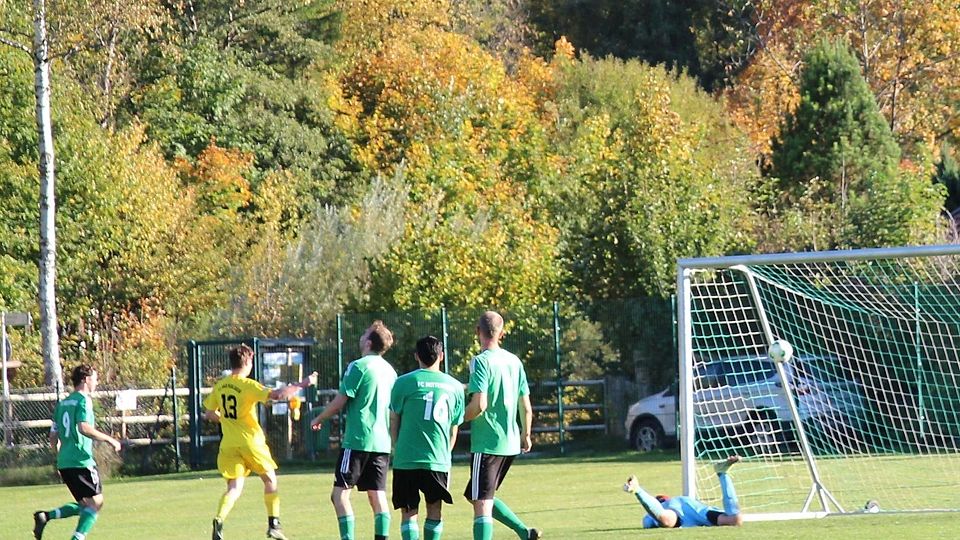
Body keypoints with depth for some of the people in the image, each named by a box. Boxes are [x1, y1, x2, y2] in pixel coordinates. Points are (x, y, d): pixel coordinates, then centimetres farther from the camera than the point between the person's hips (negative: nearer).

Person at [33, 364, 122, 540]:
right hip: (82, 461, -9)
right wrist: (109, 440, -16)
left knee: (84, 505, 14)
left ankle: (46, 516, -2)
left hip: (63, 463, 9)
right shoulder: (83, 401, -7)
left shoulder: (62, 404, 18)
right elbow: (84, 428, -23)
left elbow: (53, 439, 20)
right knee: (95, 502, -2)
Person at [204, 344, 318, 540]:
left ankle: (219, 520, -21)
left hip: (228, 444, 4)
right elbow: (277, 395, -25)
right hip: (251, 442, -4)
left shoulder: (219, 386, 5)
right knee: (270, 480, 15)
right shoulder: (248, 385, -12)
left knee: (234, 488, 4)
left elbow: (209, 413, 14)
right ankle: (273, 524, 13)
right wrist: (302, 384, -16)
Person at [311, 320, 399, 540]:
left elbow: (340, 401, -9)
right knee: (377, 496, 6)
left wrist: (319, 420, 6)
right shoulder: (389, 370, 12)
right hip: (382, 442, 7)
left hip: (357, 440, -7)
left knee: (340, 494, -3)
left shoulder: (358, 367, -9)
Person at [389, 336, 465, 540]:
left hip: (406, 460, -2)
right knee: (435, 510, 15)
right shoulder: (454, 386, 7)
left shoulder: (404, 383, -1)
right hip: (438, 460, 2)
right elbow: (453, 429, 13)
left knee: (409, 513, 2)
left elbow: (394, 423, 5)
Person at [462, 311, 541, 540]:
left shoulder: (481, 362, -12)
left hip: (486, 443, -7)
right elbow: (526, 407, 12)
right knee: (481, 496, 21)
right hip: (511, 444, 7)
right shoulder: (514, 361, 8)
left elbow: (479, 405, -22)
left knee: (481, 504, -6)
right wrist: (525, 435, 27)